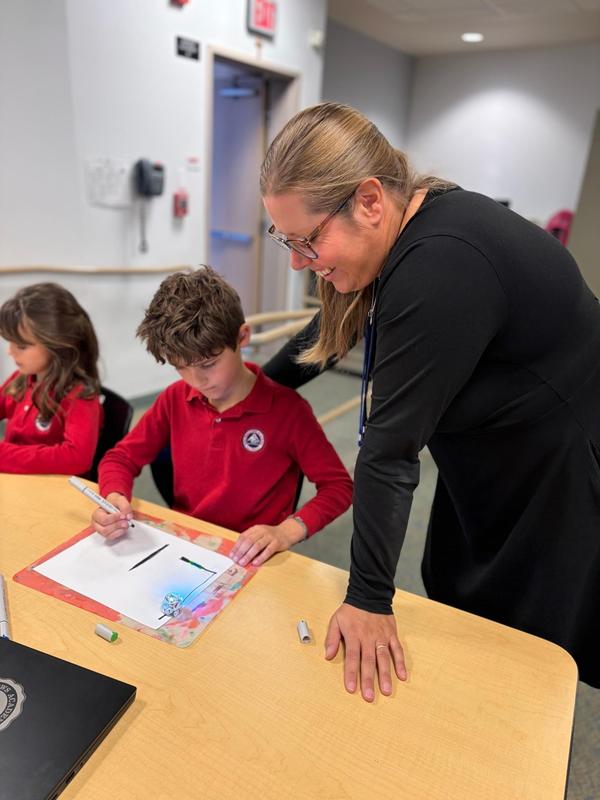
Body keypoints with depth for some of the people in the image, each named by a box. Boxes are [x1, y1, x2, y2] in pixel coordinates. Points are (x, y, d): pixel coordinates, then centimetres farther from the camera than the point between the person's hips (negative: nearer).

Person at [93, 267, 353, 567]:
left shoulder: (286, 408, -13)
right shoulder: (175, 399, 0)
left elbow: (338, 485, -9)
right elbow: (122, 457, 8)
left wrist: (286, 532, -25)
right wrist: (115, 498, -14)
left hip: (247, 558, -2)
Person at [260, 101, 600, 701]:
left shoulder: (440, 269, -34)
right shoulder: (404, 228, -5)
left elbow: (391, 444, -31)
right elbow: (334, 326, 10)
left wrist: (368, 600, -20)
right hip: (485, 469, 9)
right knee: (452, 634, 21)